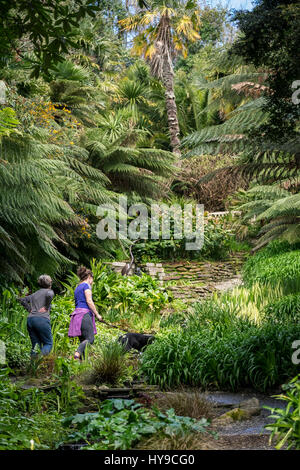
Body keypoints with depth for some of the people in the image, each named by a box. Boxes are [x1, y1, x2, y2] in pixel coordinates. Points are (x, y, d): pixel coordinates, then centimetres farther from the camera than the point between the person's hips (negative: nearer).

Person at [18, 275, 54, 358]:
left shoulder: (34, 294, 25)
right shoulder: (49, 291, 7)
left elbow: (22, 300, 25)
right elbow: (49, 295, -17)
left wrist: (29, 309, 20)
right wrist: (46, 307, -6)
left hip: (30, 319, 6)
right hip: (42, 319, -6)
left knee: (35, 344, 10)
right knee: (48, 343, 1)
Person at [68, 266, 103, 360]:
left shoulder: (77, 288, 25)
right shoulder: (86, 285, 0)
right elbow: (89, 301, -10)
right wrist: (97, 314, -5)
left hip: (76, 314, 9)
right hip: (84, 314, -9)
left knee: (82, 340, 5)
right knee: (90, 338, -14)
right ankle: (77, 353, -35)